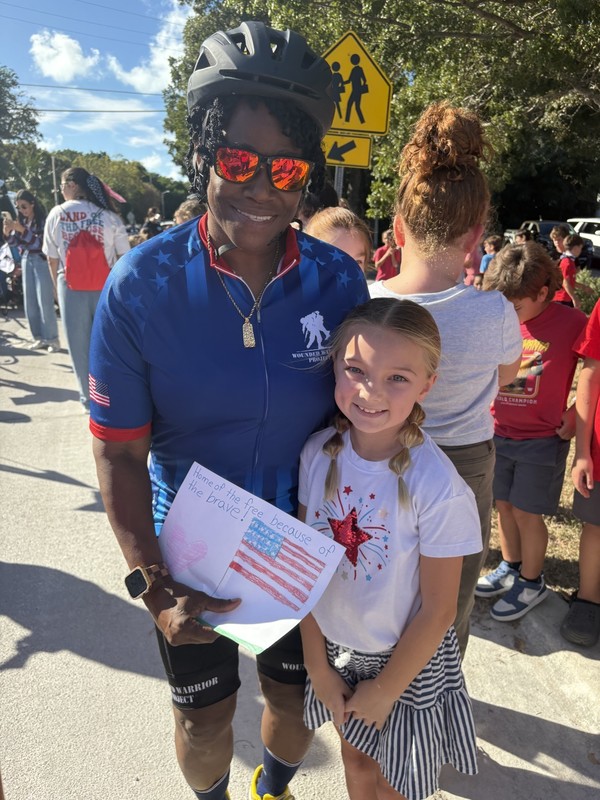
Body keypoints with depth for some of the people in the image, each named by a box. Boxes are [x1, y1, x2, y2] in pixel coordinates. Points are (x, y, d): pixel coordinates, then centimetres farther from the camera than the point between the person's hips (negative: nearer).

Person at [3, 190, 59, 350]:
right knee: (29, 302, 6)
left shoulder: (43, 220, -8)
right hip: (26, 261, 7)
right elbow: (15, 243, 11)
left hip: (41, 261, -7)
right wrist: (7, 232, -8)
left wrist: (22, 230, -22)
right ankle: (39, 338, 13)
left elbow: (40, 243, -16)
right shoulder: (22, 221, 11)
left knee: (44, 301, -9)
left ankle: (52, 339, -3)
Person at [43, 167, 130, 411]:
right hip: (105, 287, 0)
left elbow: (52, 258, 6)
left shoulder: (56, 214, 1)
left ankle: (90, 400, 18)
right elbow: (124, 255, -2)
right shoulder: (108, 214, -3)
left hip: (71, 287, 0)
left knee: (79, 346, 10)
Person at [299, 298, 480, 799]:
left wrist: (384, 691, -7)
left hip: (407, 660, -3)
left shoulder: (438, 488, -29)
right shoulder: (320, 454, -16)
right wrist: (318, 666, -2)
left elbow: (437, 612, -17)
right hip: (335, 647, 4)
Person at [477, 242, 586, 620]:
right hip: (498, 433, 5)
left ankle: (532, 582, 27)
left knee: (526, 512, 5)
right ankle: (510, 568, 37)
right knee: (503, 505, 16)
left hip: (541, 439, -4)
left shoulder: (572, 323, -15)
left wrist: (574, 415, -11)